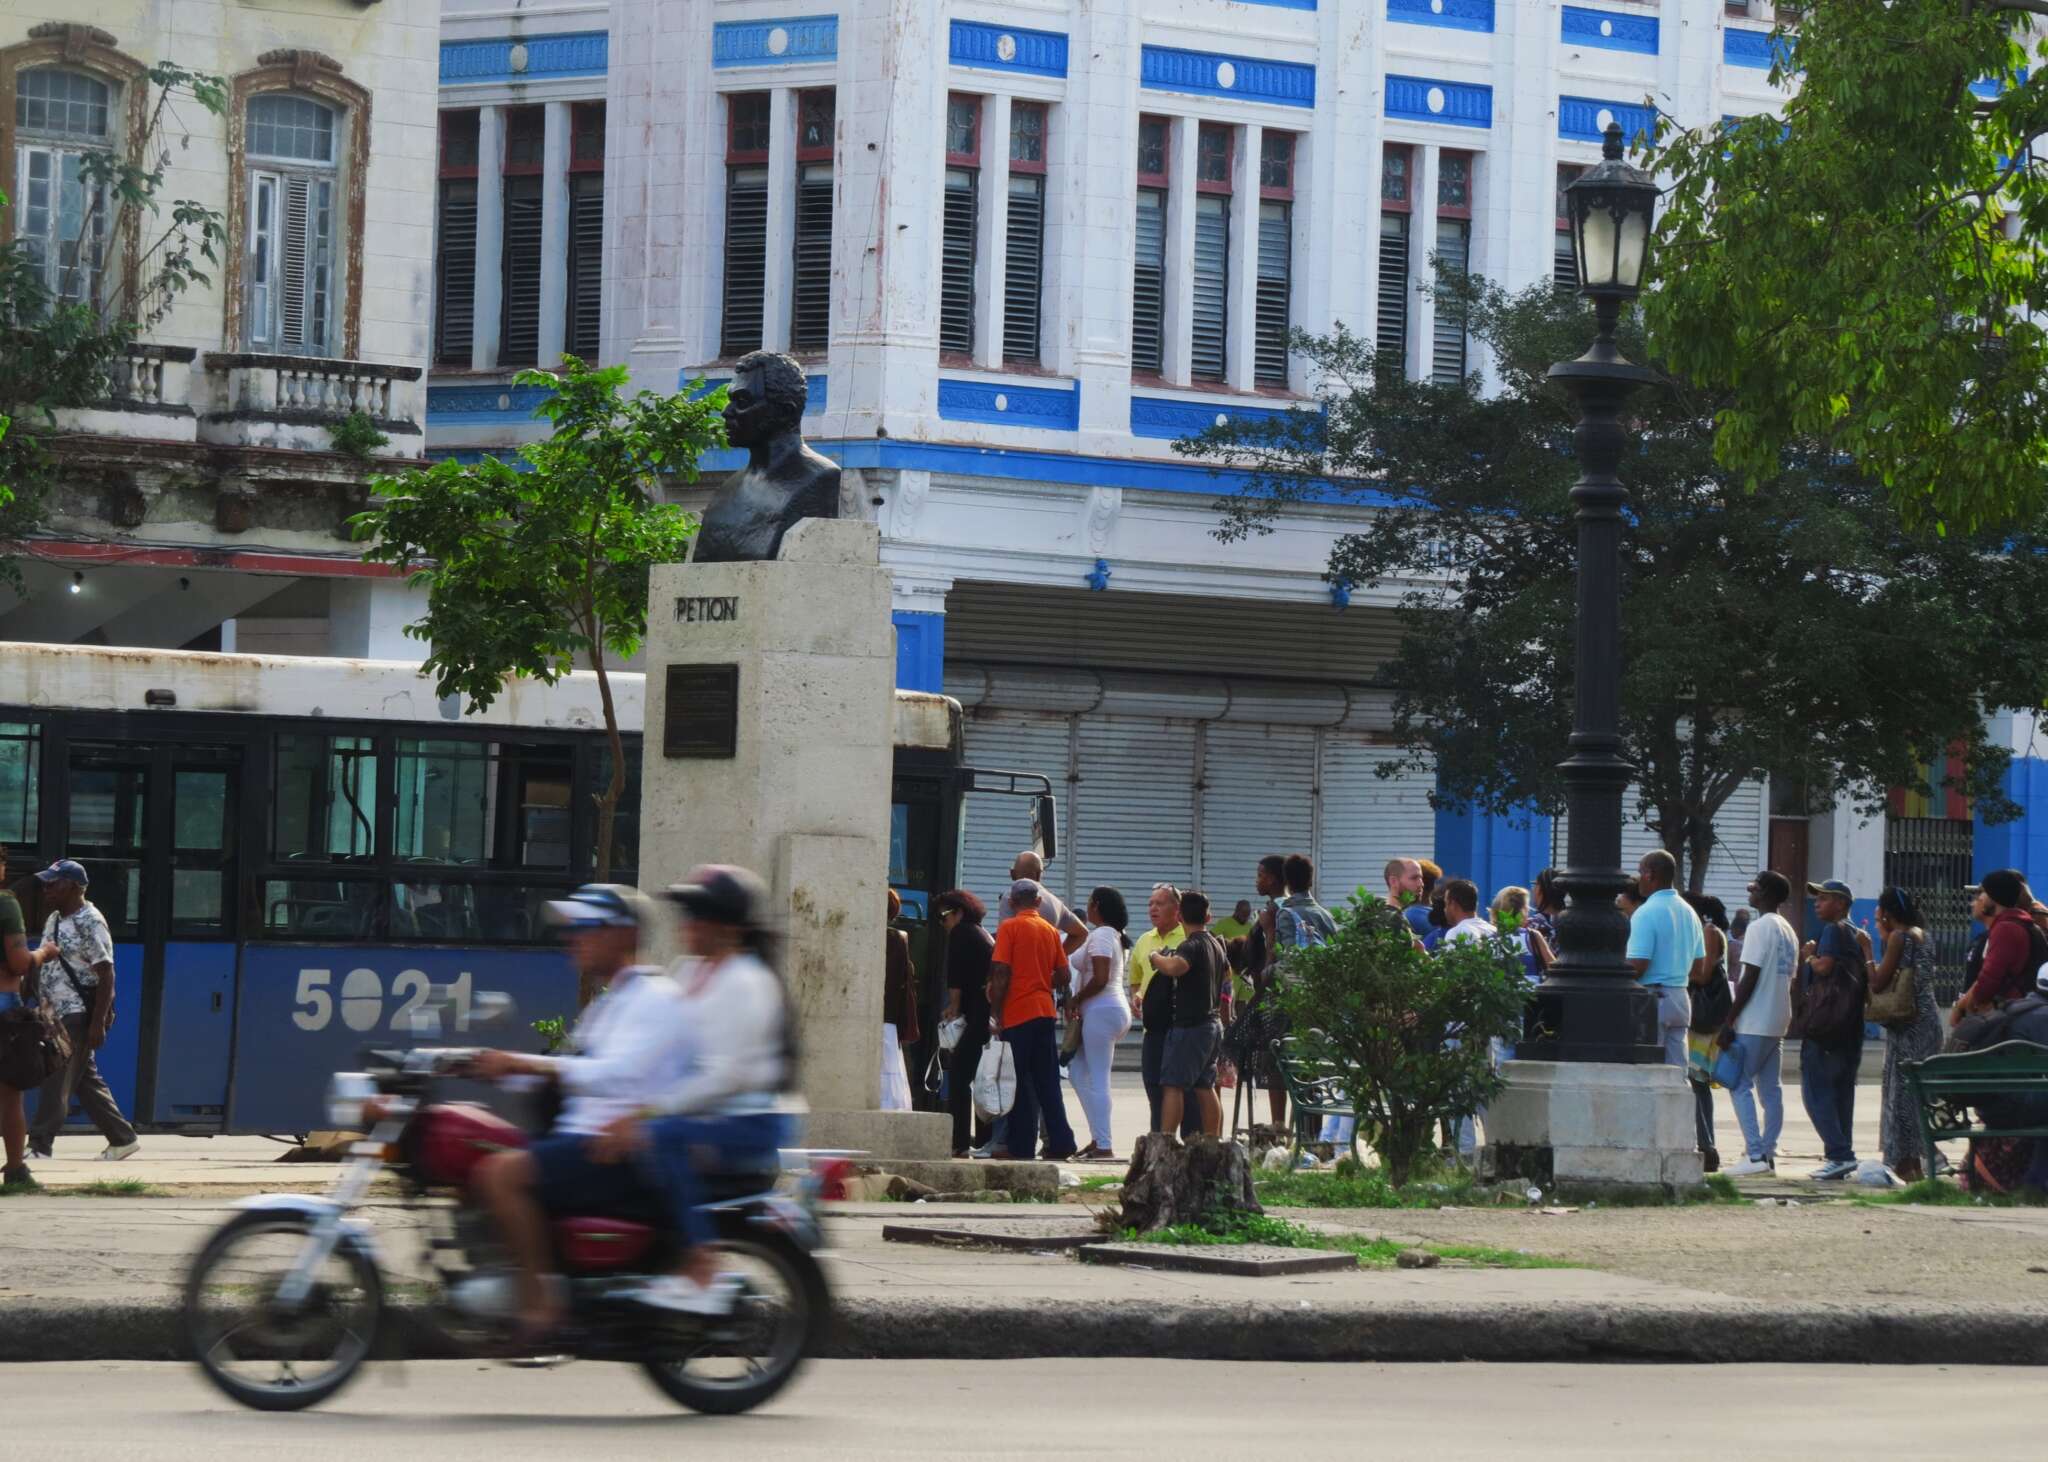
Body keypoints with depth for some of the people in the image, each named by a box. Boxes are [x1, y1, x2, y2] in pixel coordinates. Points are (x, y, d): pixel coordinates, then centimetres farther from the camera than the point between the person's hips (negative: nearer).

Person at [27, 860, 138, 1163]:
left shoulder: (90, 923, -14)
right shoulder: (54, 920, 14)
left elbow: (106, 976, -17)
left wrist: (98, 1023, -21)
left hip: (80, 1016, -9)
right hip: (59, 1014, 9)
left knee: (58, 1081, -9)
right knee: (86, 1080, 12)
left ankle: (39, 1145, -9)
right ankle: (121, 1139, 19)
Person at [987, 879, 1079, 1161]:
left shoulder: (1010, 928, -6)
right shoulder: (1051, 930, 11)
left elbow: (1001, 974, -12)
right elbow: (1063, 977, 10)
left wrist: (996, 1012, -8)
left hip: (1018, 1012, -5)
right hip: (1045, 1010, 5)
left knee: (1020, 1082, -1)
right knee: (1047, 1081, 7)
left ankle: (1021, 1145, -1)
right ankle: (1060, 1143, 2)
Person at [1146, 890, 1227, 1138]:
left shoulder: (1192, 945, -14)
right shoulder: (1215, 945, 15)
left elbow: (1174, 967, -36)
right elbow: (1227, 971, 37)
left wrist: (1156, 957, -17)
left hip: (1190, 1025, -9)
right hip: (1212, 1023, 9)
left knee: (1173, 1085, -10)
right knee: (1205, 1087, 13)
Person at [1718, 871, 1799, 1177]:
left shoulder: (1760, 928, -12)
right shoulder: (1788, 931, 15)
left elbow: (1750, 979, -17)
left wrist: (1728, 1022, -15)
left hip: (1753, 1023, -9)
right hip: (1778, 1022, 9)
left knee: (1740, 1086, -7)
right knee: (1771, 1088, 9)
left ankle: (1755, 1154, -15)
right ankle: (1768, 1153, 8)